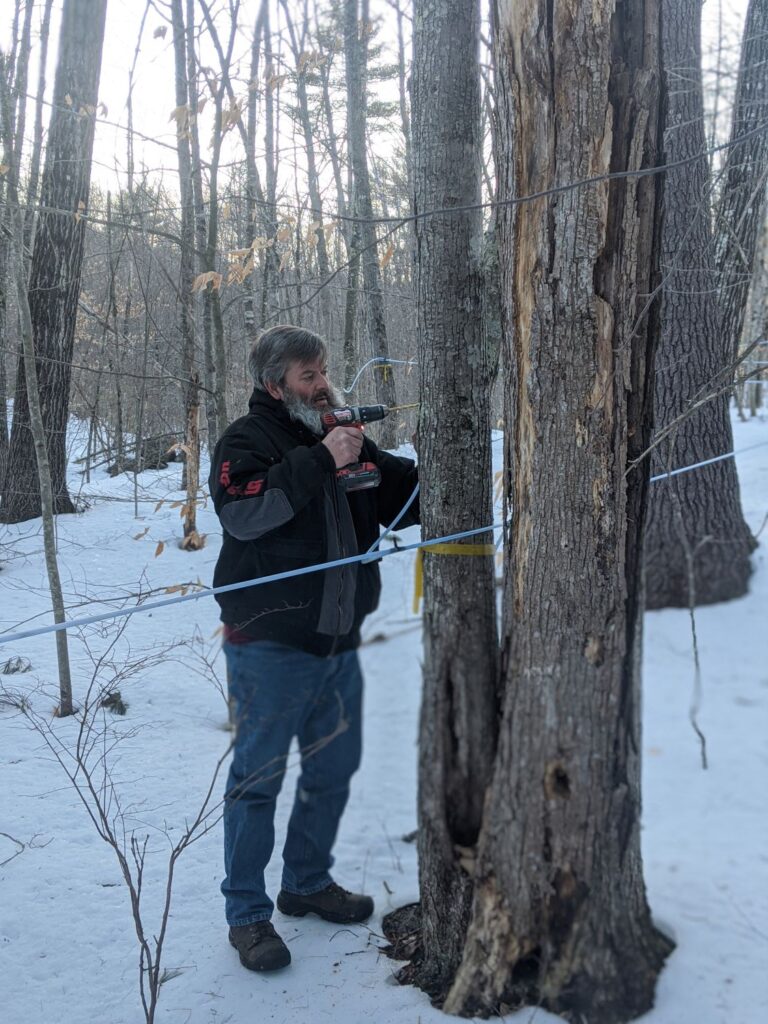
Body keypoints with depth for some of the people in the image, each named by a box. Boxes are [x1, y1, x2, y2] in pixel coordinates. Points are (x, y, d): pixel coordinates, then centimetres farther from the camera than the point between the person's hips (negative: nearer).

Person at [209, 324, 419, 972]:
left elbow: (406, 495, 15)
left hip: (338, 639, 7)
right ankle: (247, 912, 16)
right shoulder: (247, 440, -8)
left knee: (335, 766, 17)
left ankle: (308, 882, 36)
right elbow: (243, 511, -27)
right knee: (259, 775, 1)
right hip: (270, 645, -7)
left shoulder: (347, 438, 13)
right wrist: (320, 461, -26)